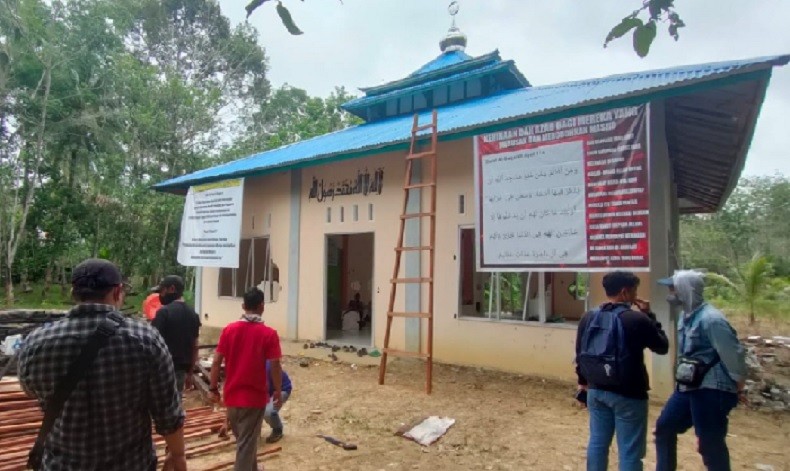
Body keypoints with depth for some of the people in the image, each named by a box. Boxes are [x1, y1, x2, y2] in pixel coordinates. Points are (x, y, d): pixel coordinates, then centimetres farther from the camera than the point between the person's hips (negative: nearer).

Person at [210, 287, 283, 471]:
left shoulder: (229, 329, -4)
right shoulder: (269, 333, -13)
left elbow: (216, 361, -3)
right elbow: (275, 366, -13)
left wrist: (213, 388, 8)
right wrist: (278, 392, -1)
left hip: (232, 395, 5)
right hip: (255, 396, -4)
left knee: (243, 438, 24)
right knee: (247, 442, 7)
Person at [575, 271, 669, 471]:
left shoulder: (588, 318, 3)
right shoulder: (637, 319, -16)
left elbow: (580, 354, 10)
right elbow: (662, 347, -1)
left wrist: (583, 381, 22)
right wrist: (649, 316, 4)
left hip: (596, 391, 6)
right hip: (628, 394, -6)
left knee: (597, 442, 16)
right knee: (630, 451, 5)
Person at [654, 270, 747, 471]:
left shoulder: (711, 319, -21)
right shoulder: (687, 316, 7)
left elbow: (734, 355, -17)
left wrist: (739, 389, -7)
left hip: (711, 391, -9)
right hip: (688, 387, 9)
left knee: (710, 444, 2)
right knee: (664, 427, 15)